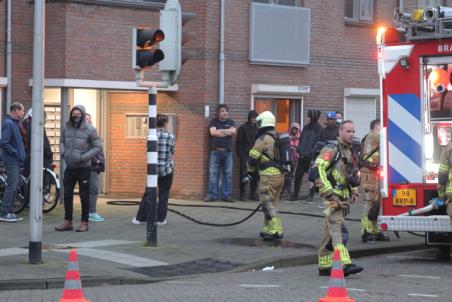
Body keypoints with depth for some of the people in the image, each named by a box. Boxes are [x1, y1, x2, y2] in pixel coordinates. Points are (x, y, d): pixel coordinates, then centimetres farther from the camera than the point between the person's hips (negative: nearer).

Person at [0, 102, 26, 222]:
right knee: (12, 186, -10)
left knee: (13, 186, 12)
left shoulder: (13, 123, 16)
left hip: (15, 161, 10)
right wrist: (15, 152, -15)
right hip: (12, 160, -10)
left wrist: (19, 153, 11)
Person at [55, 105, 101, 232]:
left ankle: (84, 222, 12)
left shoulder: (89, 130, -8)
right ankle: (67, 222, 16)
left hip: (83, 168, -4)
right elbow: (62, 141, 18)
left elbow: (98, 147, -7)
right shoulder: (66, 127, 3)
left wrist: (83, 157, -16)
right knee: (67, 194, 6)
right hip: (69, 167, 4)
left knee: (84, 196, 3)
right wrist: (63, 152, -2)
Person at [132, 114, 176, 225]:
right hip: (167, 169, -1)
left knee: (148, 194, 10)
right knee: (164, 194, 7)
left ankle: (139, 218, 11)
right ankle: (160, 219, 7)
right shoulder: (171, 137, -7)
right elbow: (172, 151, 5)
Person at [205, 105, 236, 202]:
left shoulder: (231, 122, 13)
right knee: (213, 174, -5)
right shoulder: (214, 122, 8)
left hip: (228, 151, 2)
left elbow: (233, 131, -7)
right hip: (215, 151, -2)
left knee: (228, 174, 0)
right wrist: (227, 132, -6)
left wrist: (220, 130, -7)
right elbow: (213, 132, -10)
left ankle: (226, 195, 4)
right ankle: (212, 195, -3)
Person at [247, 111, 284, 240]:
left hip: (269, 175, -9)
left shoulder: (263, 139, -9)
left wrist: (250, 171, 9)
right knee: (271, 202, 16)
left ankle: (275, 230, -11)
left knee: (268, 203, -6)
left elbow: (253, 158, -8)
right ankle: (269, 228, 20)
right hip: (280, 175, 9)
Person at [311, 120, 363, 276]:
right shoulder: (332, 148, -8)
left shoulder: (350, 151, 19)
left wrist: (354, 191, 19)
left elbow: (353, 173, 33)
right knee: (337, 230, -16)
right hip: (333, 196, -9)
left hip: (344, 197, 9)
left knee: (331, 231, 10)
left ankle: (325, 265, 14)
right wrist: (329, 192, -20)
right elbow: (318, 169, -18)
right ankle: (344, 264, -26)